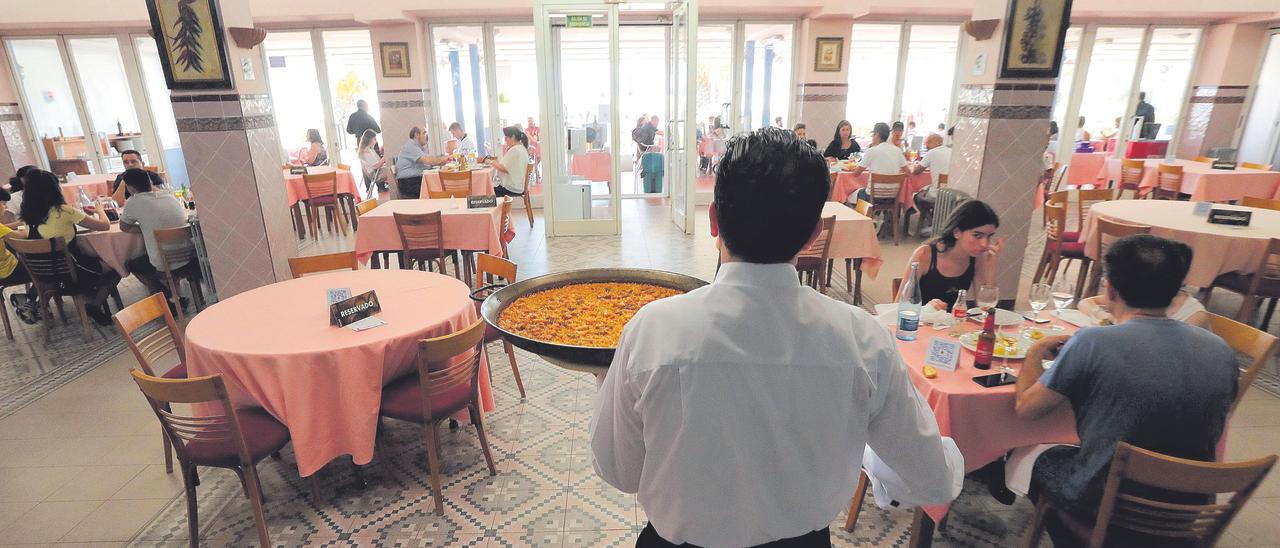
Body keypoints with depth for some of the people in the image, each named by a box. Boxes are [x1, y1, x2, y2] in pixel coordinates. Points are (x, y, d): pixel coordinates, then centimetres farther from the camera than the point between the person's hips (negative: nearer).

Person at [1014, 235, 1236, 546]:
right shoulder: (1221, 351, -8)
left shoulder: (1092, 344, -24)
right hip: (1189, 512, 5)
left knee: (1038, 459, 24)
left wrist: (1035, 353, 3)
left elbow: (1025, 408, -13)